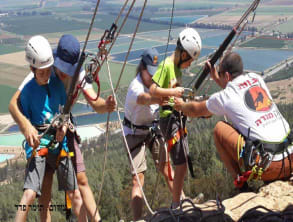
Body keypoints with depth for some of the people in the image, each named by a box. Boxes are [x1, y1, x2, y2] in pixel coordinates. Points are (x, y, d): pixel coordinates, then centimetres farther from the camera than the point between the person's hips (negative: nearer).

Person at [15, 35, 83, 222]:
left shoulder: (57, 83, 5)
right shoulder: (27, 91, -5)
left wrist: (64, 126, -5)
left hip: (60, 144, 4)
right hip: (38, 145, -3)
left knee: (75, 194, 6)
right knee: (29, 194, -19)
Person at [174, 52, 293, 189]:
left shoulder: (223, 97, -1)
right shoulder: (257, 79, 14)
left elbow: (195, 110, 20)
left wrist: (180, 105, 40)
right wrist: (215, 77, 47)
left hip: (266, 167, -6)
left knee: (219, 128, 9)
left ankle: (241, 184, 6)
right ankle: (277, 181, 18)